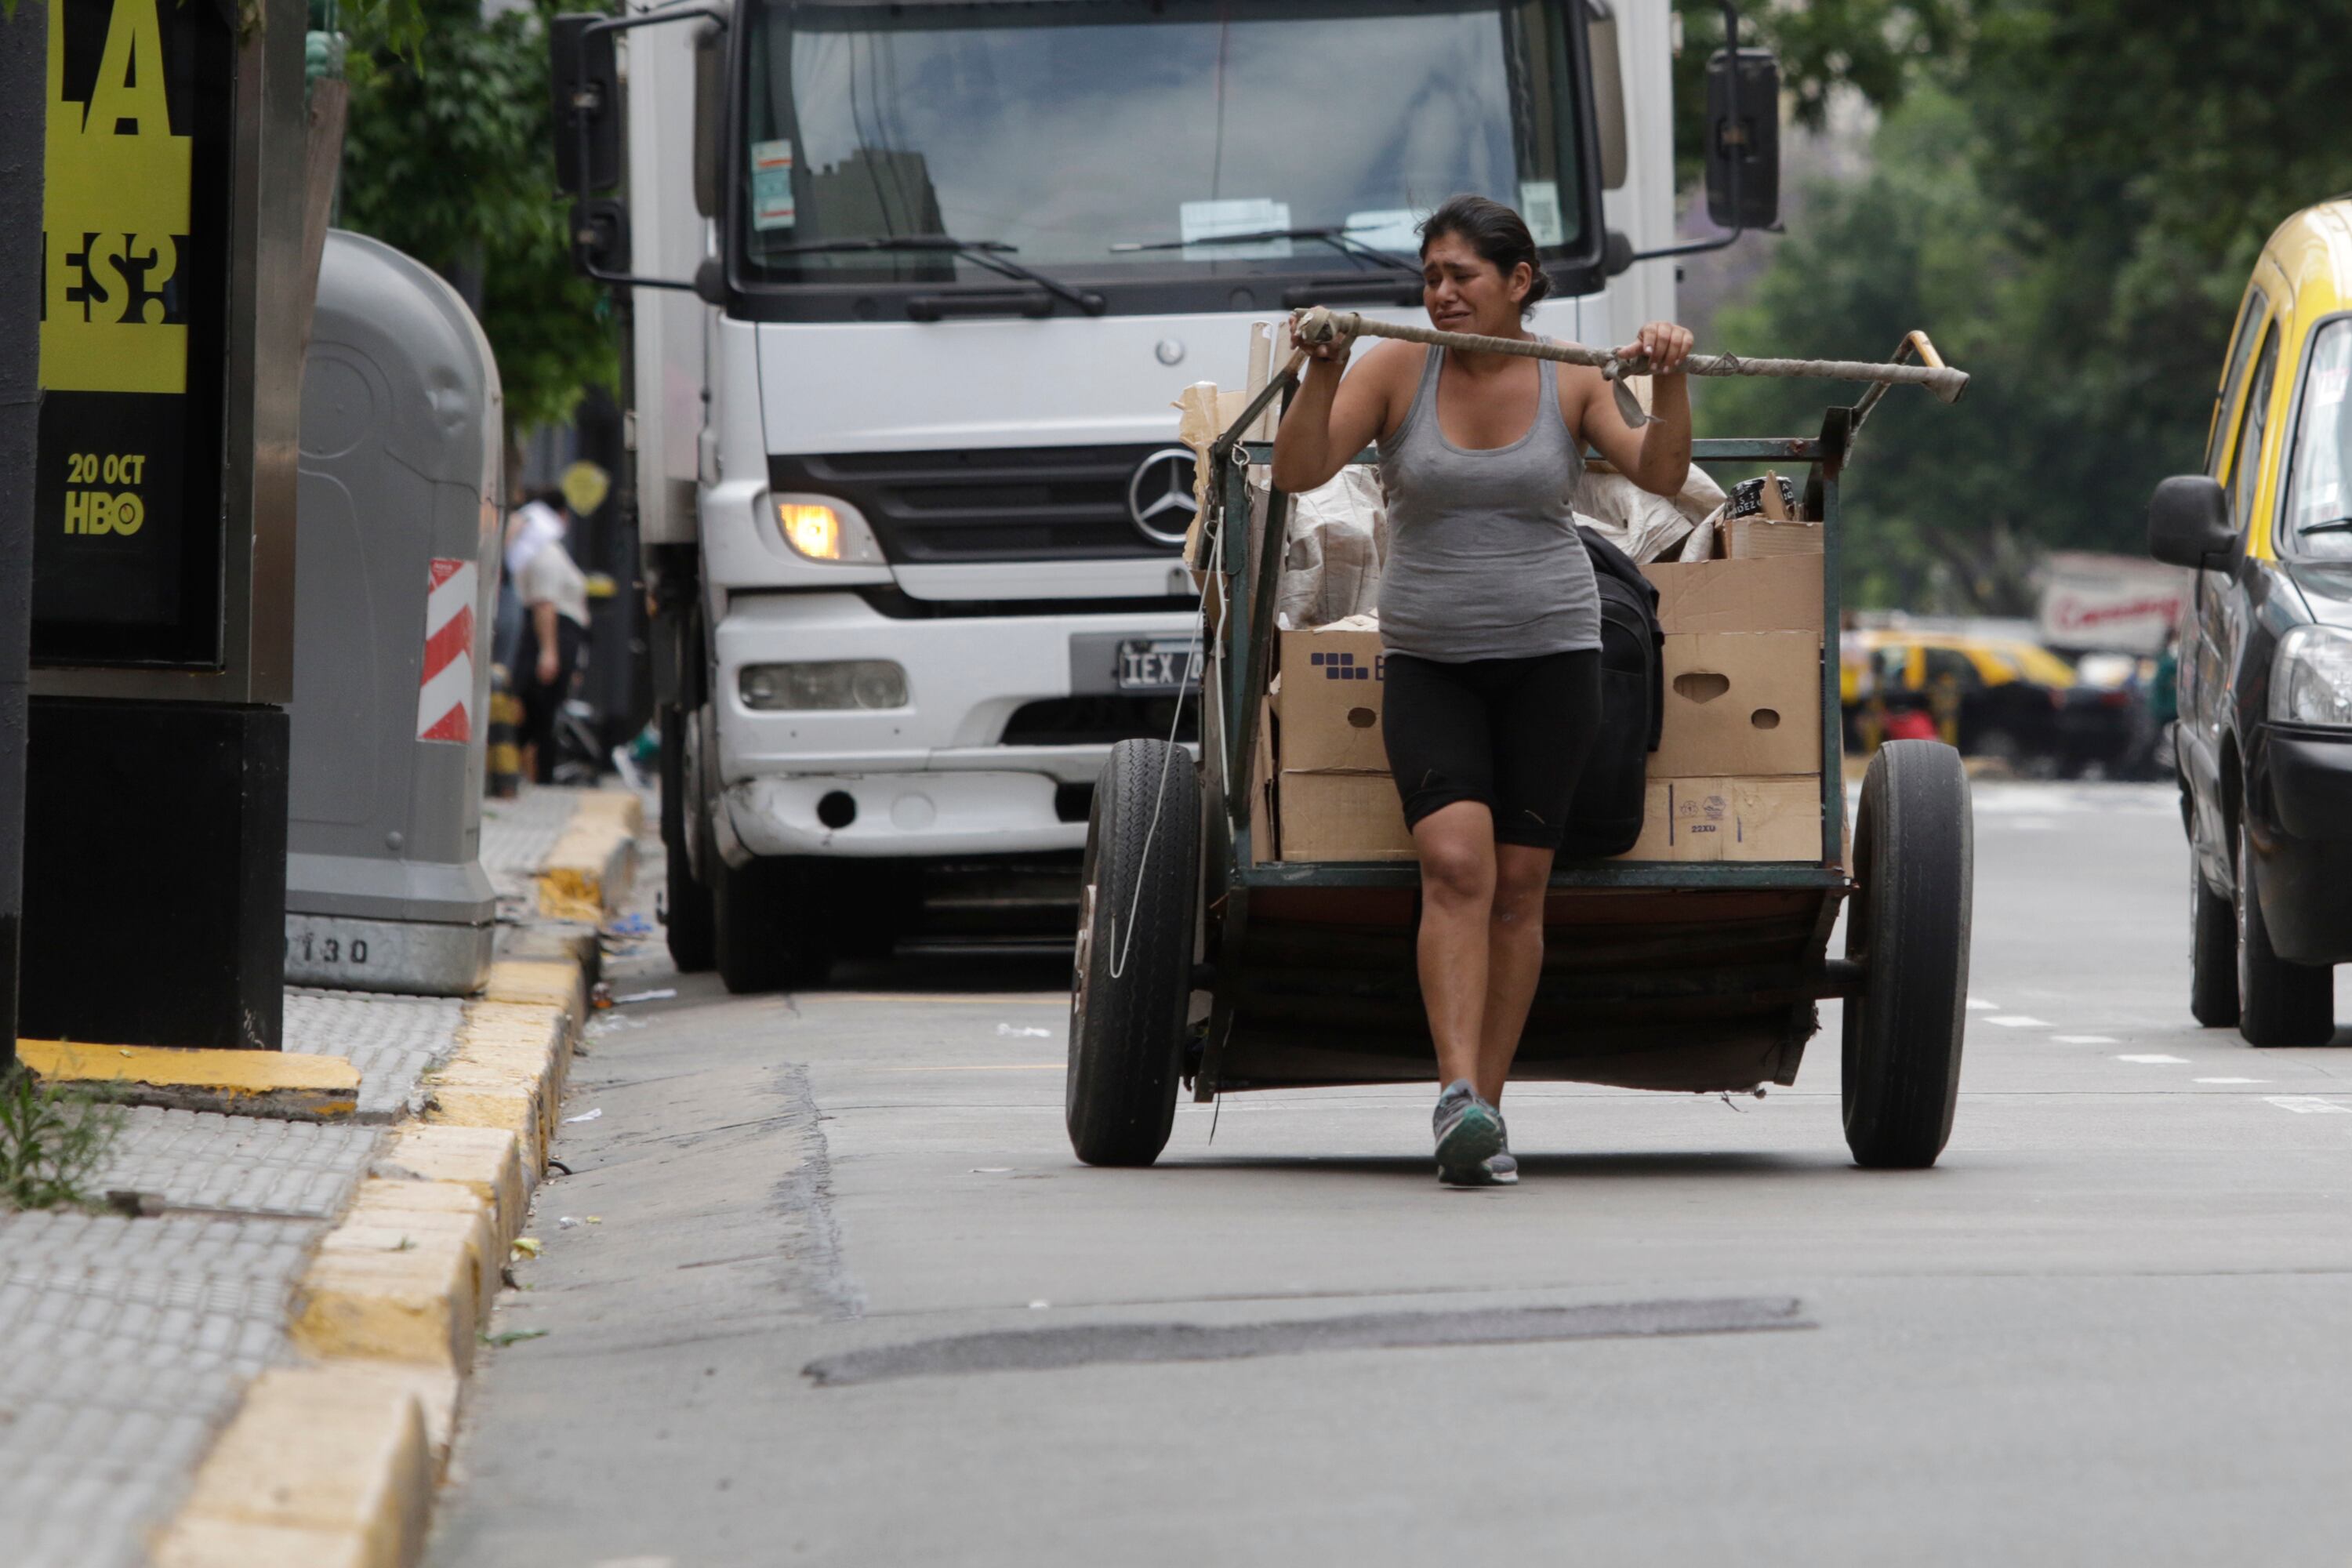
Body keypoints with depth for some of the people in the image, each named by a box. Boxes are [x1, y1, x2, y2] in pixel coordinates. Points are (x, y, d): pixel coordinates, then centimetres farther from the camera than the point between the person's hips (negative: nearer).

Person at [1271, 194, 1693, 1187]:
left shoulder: (1569, 384, 2)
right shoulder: (1397, 371, -1)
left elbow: (1661, 474, -7)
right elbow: (1299, 471, -10)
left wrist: (1670, 385, -22)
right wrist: (1321, 373, -23)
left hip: (1551, 657, 1)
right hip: (1428, 661, -1)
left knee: (1518, 888, 0)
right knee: (1456, 864, -19)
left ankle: (1484, 1109, 8)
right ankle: (1457, 1095, -28)